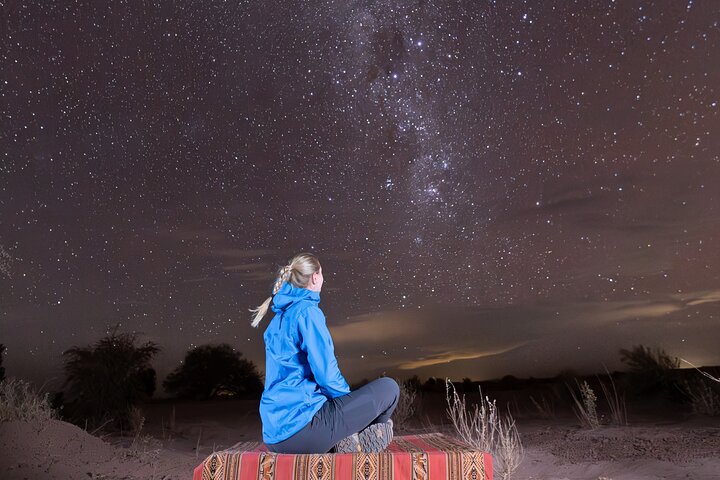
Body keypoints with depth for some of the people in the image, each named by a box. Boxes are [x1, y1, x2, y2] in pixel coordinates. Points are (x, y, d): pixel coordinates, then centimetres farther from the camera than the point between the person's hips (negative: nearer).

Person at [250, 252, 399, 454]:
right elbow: (327, 375, -17)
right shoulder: (308, 311, -12)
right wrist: (353, 401, 4)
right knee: (388, 388, -2)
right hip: (300, 427, -9)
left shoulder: (278, 319, 15)